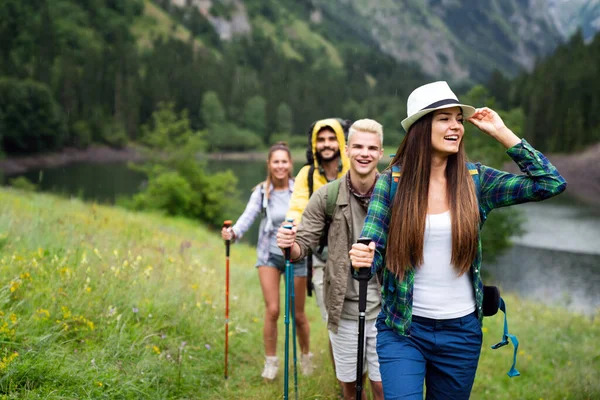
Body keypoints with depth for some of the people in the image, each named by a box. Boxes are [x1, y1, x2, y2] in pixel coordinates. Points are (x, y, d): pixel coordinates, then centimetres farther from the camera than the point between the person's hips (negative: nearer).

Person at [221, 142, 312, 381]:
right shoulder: (262, 192, -5)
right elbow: (248, 216, -16)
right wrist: (233, 233, -35)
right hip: (269, 255, 1)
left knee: (298, 314, 9)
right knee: (272, 310, -5)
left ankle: (305, 356, 34)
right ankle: (270, 362, 13)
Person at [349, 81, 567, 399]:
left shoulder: (475, 180, -2)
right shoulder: (392, 182, -6)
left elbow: (551, 183, -5)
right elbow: (373, 246, -7)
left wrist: (501, 132, -7)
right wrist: (363, 257, -31)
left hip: (462, 331, 2)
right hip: (402, 329, -2)